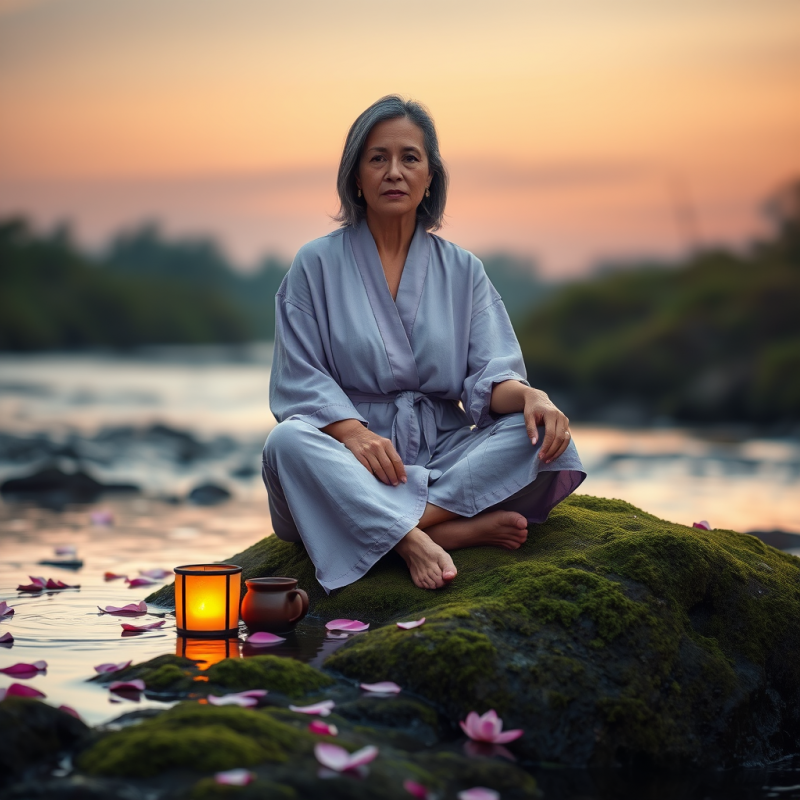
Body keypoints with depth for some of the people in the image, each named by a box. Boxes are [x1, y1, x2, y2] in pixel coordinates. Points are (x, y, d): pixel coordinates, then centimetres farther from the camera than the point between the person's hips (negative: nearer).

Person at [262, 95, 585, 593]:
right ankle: (451, 529, -41)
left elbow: (490, 374, 2)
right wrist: (353, 432, -22)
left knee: (539, 432, -23)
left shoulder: (462, 270, 12)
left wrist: (529, 396, -23)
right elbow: (299, 380, -2)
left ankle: (410, 526, -34)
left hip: (442, 455, 2)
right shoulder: (317, 265, 5)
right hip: (349, 465, -2)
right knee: (287, 442, -34)